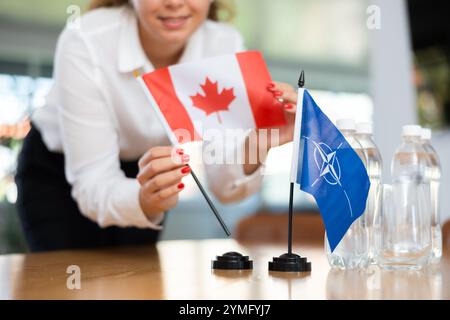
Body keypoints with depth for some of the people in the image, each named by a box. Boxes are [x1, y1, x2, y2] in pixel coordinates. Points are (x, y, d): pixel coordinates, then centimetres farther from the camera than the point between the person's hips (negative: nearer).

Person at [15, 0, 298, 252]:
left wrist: (254, 150, -45)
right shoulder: (84, 44, -31)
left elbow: (224, 185, -24)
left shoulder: (226, 45, -23)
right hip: (55, 174, -2)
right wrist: (144, 201, -53)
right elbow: (93, 184, -32)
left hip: (139, 170, 3)